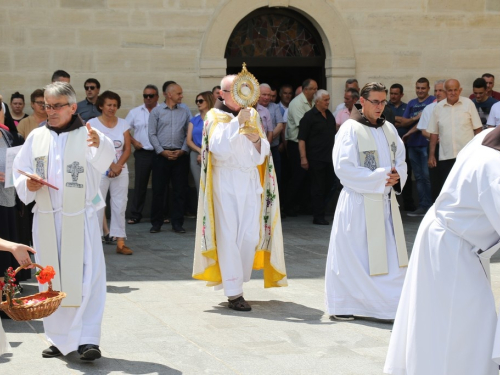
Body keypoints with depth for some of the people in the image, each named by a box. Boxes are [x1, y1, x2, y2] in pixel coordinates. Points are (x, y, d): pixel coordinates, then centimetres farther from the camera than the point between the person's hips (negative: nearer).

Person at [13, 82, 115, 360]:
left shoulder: (87, 136, -5)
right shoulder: (37, 137, 8)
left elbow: (104, 161, -24)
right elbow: (20, 170, 12)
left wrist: (100, 145, -48)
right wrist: (27, 184, -11)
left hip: (80, 218, -4)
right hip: (46, 219, 4)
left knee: (85, 278, -9)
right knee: (51, 280, 10)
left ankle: (87, 339, -8)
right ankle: (60, 339, 20)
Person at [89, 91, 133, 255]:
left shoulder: (123, 124, 9)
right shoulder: (93, 123, -1)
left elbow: (127, 149, 5)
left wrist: (118, 166, -10)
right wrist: (110, 165, -14)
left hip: (121, 170, 3)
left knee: (120, 205, 2)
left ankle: (120, 242, 4)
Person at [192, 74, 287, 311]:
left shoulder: (252, 116, 13)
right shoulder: (215, 117, 0)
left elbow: (262, 154, 11)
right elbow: (219, 147, -18)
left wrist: (256, 139, -10)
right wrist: (237, 121, -19)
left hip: (250, 181, 4)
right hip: (225, 182, -4)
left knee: (250, 236, 0)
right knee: (228, 235, -7)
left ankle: (237, 280, 18)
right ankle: (233, 294, -7)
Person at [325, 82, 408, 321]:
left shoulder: (388, 129, 11)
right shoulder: (350, 129, -8)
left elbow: (400, 159, 15)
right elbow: (344, 167, -15)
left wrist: (397, 176, -8)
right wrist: (379, 178, -17)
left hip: (386, 201, 6)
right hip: (359, 202, -6)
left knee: (390, 254, 7)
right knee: (352, 254, 0)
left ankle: (392, 304, 14)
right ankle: (341, 306, 11)